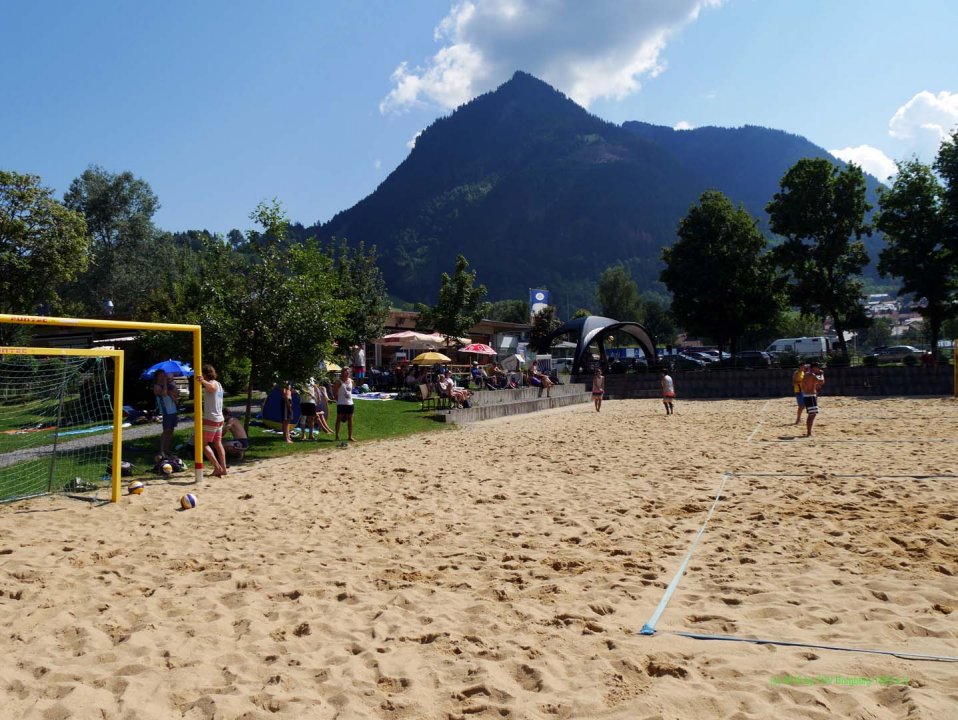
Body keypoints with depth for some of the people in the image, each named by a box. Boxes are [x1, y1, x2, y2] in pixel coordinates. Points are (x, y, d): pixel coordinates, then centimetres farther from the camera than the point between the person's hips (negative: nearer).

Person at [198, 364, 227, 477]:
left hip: (210, 420, -10)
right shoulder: (218, 384, 16)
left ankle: (217, 467, -10)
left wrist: (203, 381, -59)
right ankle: (223, 469, 12)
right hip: (219, 419, 10)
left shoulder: (213, 383, -15)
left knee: (203, 443, -3)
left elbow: (211, 387, -42)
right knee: (218, 444, 13)